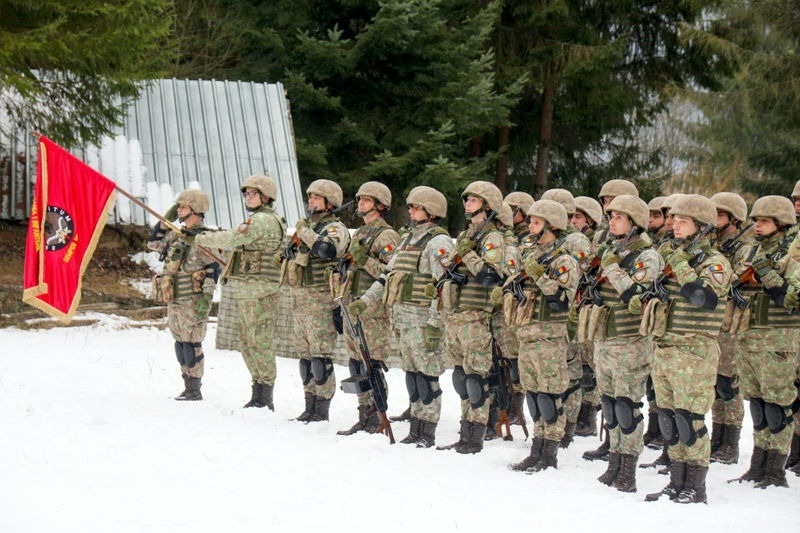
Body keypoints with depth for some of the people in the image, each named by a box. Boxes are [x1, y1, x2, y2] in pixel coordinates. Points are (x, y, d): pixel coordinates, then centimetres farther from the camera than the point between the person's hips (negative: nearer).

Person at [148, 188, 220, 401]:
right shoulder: (176, 235, 13)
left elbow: (213, 269, -15)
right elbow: (153, 242, 21)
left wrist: (206, 298, -20)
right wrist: (166, 219, 12)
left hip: (192, 301, -8)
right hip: (174, 300, 9)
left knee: (191, 344, -7)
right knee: (180, 344, 11)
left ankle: (194, 389, -2)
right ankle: (188, 386, 18)